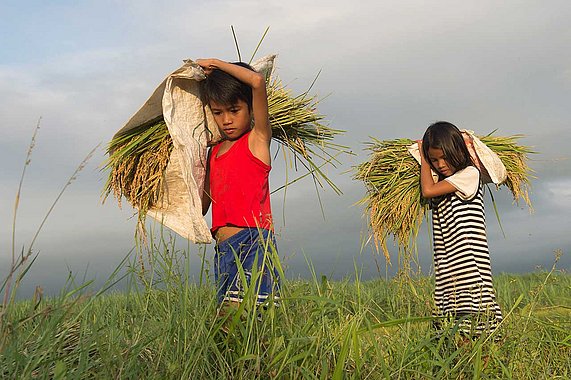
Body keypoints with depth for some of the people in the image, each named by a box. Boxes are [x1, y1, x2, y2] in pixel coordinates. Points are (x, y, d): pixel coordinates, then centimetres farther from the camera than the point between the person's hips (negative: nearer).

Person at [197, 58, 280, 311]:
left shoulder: (257, 139, 2)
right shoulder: (214, 152, 20)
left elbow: (258, 81, -11)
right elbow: (202, 207, 22)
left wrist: (215, 64, 2)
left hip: (252, 241, -7)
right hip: (223, 249, 7)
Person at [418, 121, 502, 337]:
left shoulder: (469, 174, -4)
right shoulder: (443, 183, 21)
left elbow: (428, 190, -10)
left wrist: (422, 157, 4)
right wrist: (426, 158, 16)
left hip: (469, 268, -7)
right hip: (448, 268, 7)